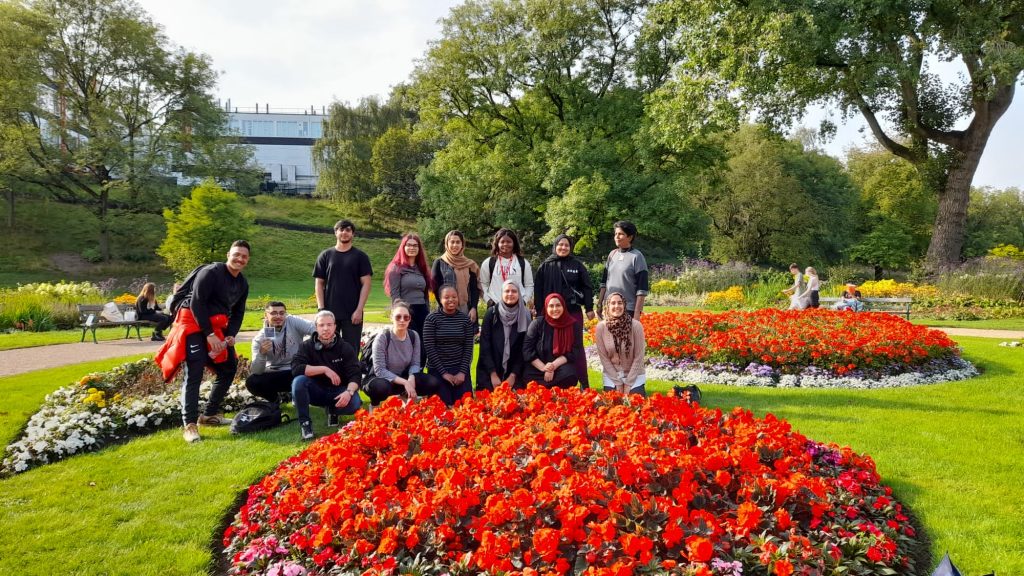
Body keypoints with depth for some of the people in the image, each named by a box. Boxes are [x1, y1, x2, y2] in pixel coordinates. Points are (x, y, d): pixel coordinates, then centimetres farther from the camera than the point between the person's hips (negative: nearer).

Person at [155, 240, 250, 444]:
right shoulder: (211, 272, -17)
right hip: (193, 323, -8)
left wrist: (231, 335, -7)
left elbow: (238, 312, 11)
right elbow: (196, 303, -21)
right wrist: (209, 334, -23)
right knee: (194, 373, -16)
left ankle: (210, 414, 21)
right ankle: (190, 425, -15)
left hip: (216, 327, 9)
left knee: (229, 368, 10)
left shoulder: (243, 283, 7)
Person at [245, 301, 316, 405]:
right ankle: (274, 398, 9)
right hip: (274, 375, 0)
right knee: (251, 382, -25)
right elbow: (256, 372, -15)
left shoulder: (293, 322, -7)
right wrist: (261, 352, -33)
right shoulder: (259, 339, -7)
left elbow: (314, 328, -24)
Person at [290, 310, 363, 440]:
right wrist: (324, 369, -26)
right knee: (298, 381, -31)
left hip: (338, 392, 0)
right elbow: (296, 368, -22)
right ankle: (304, 422, -18)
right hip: (316, 391, 0)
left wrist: (349, 391, -34)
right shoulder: (307, 346, -6)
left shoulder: (345, 348, -6)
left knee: (354, 403, -31)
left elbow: (355, 375, -13)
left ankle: (332, 411, 4)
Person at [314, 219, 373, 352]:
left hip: (353, 314, -1)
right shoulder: (325, 256, 9)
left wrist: (359, 310, -9)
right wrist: (321, 309, -2)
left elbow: (366, 284, -1)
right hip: (329, 312, 1)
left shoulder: (360, 256, 4)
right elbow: (319, 283, 8)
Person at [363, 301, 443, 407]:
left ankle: (405, 396, 11)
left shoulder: (414, 336, -6)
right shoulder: (382, 337, -21)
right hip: (382, 378, -4)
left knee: (434, 383, -17)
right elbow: (379, 370, -24)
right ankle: (374, 405, -5)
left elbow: (415, 364, -3)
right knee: (381, 387, -42)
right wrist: (405, 382, -31)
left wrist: (411, 379, -26)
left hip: (403, 376, 5)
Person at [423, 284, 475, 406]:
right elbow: (429, 348, -10)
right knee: (444, 404, -11)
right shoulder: (431, 319, -6)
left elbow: (468, 348, 2)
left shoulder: (465, 319, 2)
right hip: (437, 369, -2)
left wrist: (463, 372, -9)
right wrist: (443, 372, -12)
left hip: (460, 368, 2)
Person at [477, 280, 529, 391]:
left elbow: (524, 349, -1)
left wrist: (513, 375, -8)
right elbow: (484, 345, -6)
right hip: (489, 372, -1)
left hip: (515, 373, 1)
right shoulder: (491, 313, -5)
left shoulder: (525, 316, -1)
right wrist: (493, 374, -11)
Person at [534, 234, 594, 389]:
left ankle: (584, 383, 8)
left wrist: (589, 308, -2)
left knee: (577, 346, 3)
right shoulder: (545, 266, 4)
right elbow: (539, 290, 4)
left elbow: (587, 287, 4)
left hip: (574, 311, 0)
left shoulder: (577, 265, 4)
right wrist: (539, 311, 0)